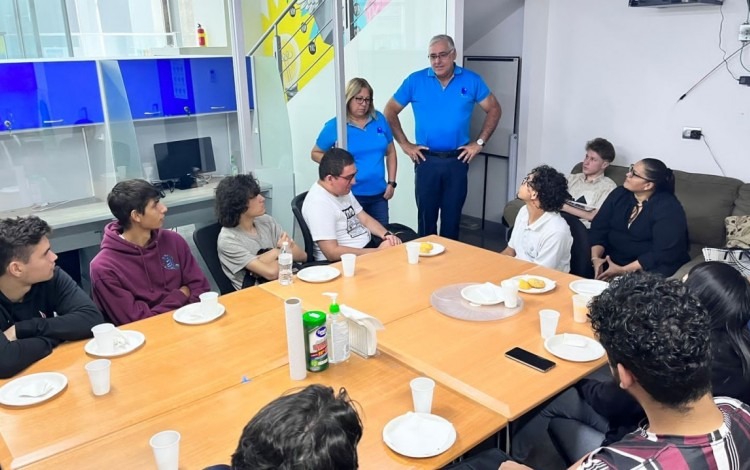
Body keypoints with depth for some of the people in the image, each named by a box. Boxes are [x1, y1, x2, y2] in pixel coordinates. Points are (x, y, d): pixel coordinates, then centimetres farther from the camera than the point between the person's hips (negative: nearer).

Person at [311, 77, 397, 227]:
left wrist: (391, 183, 5)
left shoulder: (379, 119, 3)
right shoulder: (334, 126, -6)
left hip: (378, 194, 4)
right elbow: (315, 153, 4)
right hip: (351, 195, -3)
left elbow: (390, 152, 11)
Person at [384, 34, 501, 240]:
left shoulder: (471, 80, 0)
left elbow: (494, 110, 8)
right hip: (426, 160, 0)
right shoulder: (415, 81, -1)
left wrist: (479, 142, 0)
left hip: (457, 161, 0)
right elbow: (390, 111, 5)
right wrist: (405, 144, -1)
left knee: (452, 217, 10)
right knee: (426, 216, 8)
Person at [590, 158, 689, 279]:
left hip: (650, 267, -5)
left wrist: (623, 271, -25)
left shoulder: (668, 208, -13)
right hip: (612, 259, 5)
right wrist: (595, 258, -19)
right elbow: (599, 228, -1)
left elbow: (663, 253, -20)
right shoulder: (619, 194, 4)